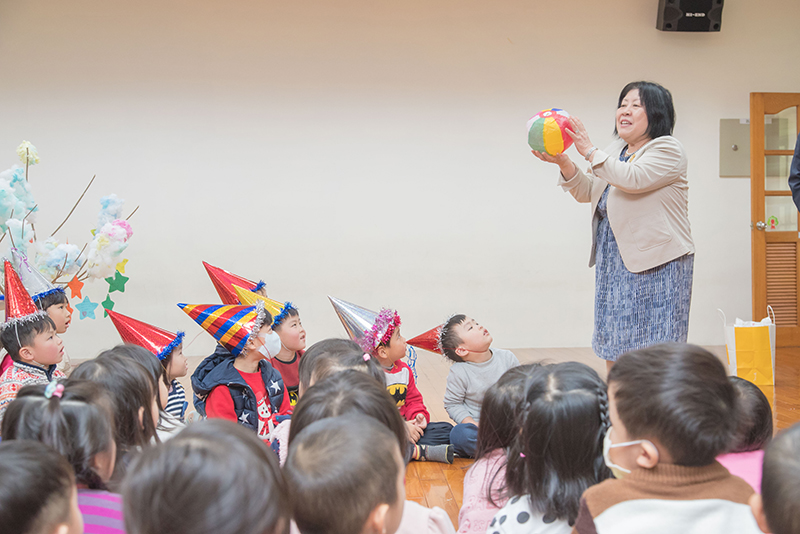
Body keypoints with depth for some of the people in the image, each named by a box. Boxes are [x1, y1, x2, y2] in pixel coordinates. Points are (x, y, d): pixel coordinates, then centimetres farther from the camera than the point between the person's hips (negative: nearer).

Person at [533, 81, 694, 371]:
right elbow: (587, 192, 13)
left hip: (656, 262, -8)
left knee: (655, 353, -6)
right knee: (615, 348, 11)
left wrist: (590, 151, -19)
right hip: (613, 261, 8)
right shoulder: (615, 150, 17)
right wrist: (563, 162, -4)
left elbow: (633, 179, -23)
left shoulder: (668, 149, -7)